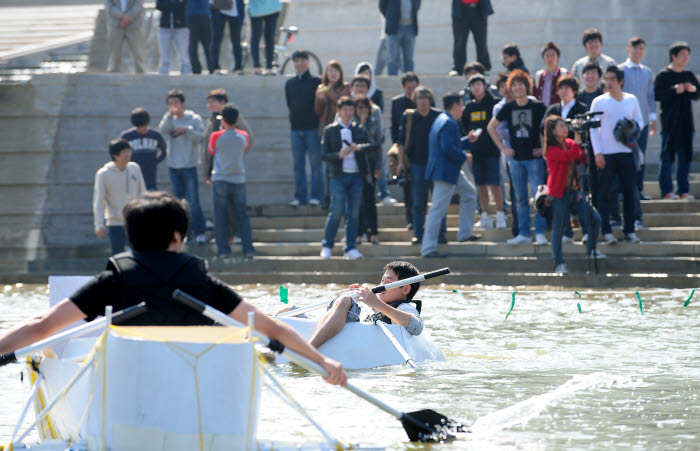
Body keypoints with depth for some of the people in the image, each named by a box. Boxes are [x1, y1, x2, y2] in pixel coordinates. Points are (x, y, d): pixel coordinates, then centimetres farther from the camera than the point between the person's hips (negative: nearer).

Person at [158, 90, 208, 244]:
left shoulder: (194, 119, -2)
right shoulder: (169, 119, 5)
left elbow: (200, 137, -9)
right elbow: (163, 130, -15)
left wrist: (186, 129, -19)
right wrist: (170, 115, -29)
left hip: (189, 166, -4)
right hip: (174, 166, 4)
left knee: (193, 201, -8)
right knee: (178, 201, 9)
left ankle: (199, 231, -3)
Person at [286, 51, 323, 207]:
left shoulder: (316, 82, -1)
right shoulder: (290, 83, 12)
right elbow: (290, 104, 17)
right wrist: (295, 119, 7)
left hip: (313, 129, -4)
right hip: (296, 129, 4)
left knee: (315, 163, -3)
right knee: (298, 165, 5)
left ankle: (316, 195, 0)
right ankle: (300, 196, 8)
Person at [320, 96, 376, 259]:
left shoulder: (359, 130, 10)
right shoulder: (330, 130, 3)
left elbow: (373, 146, -1)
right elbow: (325, 155, -1)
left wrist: (359, 147, -19)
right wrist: (339, 155, -18)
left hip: (356, 176, 3)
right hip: (338, 176, -3)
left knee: (354, 214, 3)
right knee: (337, 212, -7)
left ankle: (350, 248, 9)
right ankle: (326, 246, 6)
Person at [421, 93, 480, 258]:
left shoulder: (442, 120, 14)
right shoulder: (449, 123, -19)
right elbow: (448, 148, -28)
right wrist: (464, 157, -14)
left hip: (452, 171, 11)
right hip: (445, 172, -11)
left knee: (469, 193, 24)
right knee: (438, 209, -8)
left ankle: (465, 233, 30)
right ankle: (428, 249, -6)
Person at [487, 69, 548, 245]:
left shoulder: (537, 107, -3)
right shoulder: (508, 109, 6)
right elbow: (491, 127, 18)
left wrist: (544, 147, -2)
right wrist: (502, 148, 10)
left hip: (534, 158, -4)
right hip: (516, 158, 4)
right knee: (520, 198, 6)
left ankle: (540, 233, -5)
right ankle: (523, 233, 10)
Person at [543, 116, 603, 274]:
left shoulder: (570, 143, 10)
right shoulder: (551, 149, -10)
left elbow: (583, 159, 0)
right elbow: (569, 156, -26)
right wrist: (577, 139, -28)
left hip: (574, 190, 6)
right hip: (559, 193, -6)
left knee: (594, 219, -1)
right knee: (558, 228, -4)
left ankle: (591, 249, 19)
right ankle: (559, 263, 4)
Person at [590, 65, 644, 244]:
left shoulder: (631, 100, 7)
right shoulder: (599, 102, 1)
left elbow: (639, 121, 16)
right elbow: (593, 129, 0)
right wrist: (598, 153, -7)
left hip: (626, 152, 2)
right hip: (606, 154, -2)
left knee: (629, 191, 3)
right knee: (603, 192, -5)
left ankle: (629, 231, 10)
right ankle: (606, 231, -2)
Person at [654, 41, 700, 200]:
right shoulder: (663, 75, -3)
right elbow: (656, 95, -11)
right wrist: (674, 90, -18)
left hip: (686, 122, 5)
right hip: (669, 122, -5)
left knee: (685, 157, 7)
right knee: (667, 157, -4)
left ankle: (683, 189, 12)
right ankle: (666, 190, 0)